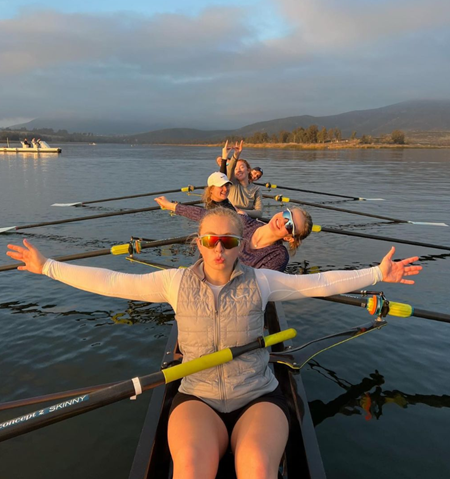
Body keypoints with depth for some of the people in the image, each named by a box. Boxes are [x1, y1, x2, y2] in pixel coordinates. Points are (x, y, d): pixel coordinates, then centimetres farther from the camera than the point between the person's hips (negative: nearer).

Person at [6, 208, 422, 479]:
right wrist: (47, 267, 1)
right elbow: (111, 282, 1)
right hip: (197, 399, 0)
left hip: (259, 398, 0)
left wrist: (378, 274, -3)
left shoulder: (260, 282, 1)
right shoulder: (177, 282, 1)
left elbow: (319, 283, 1)